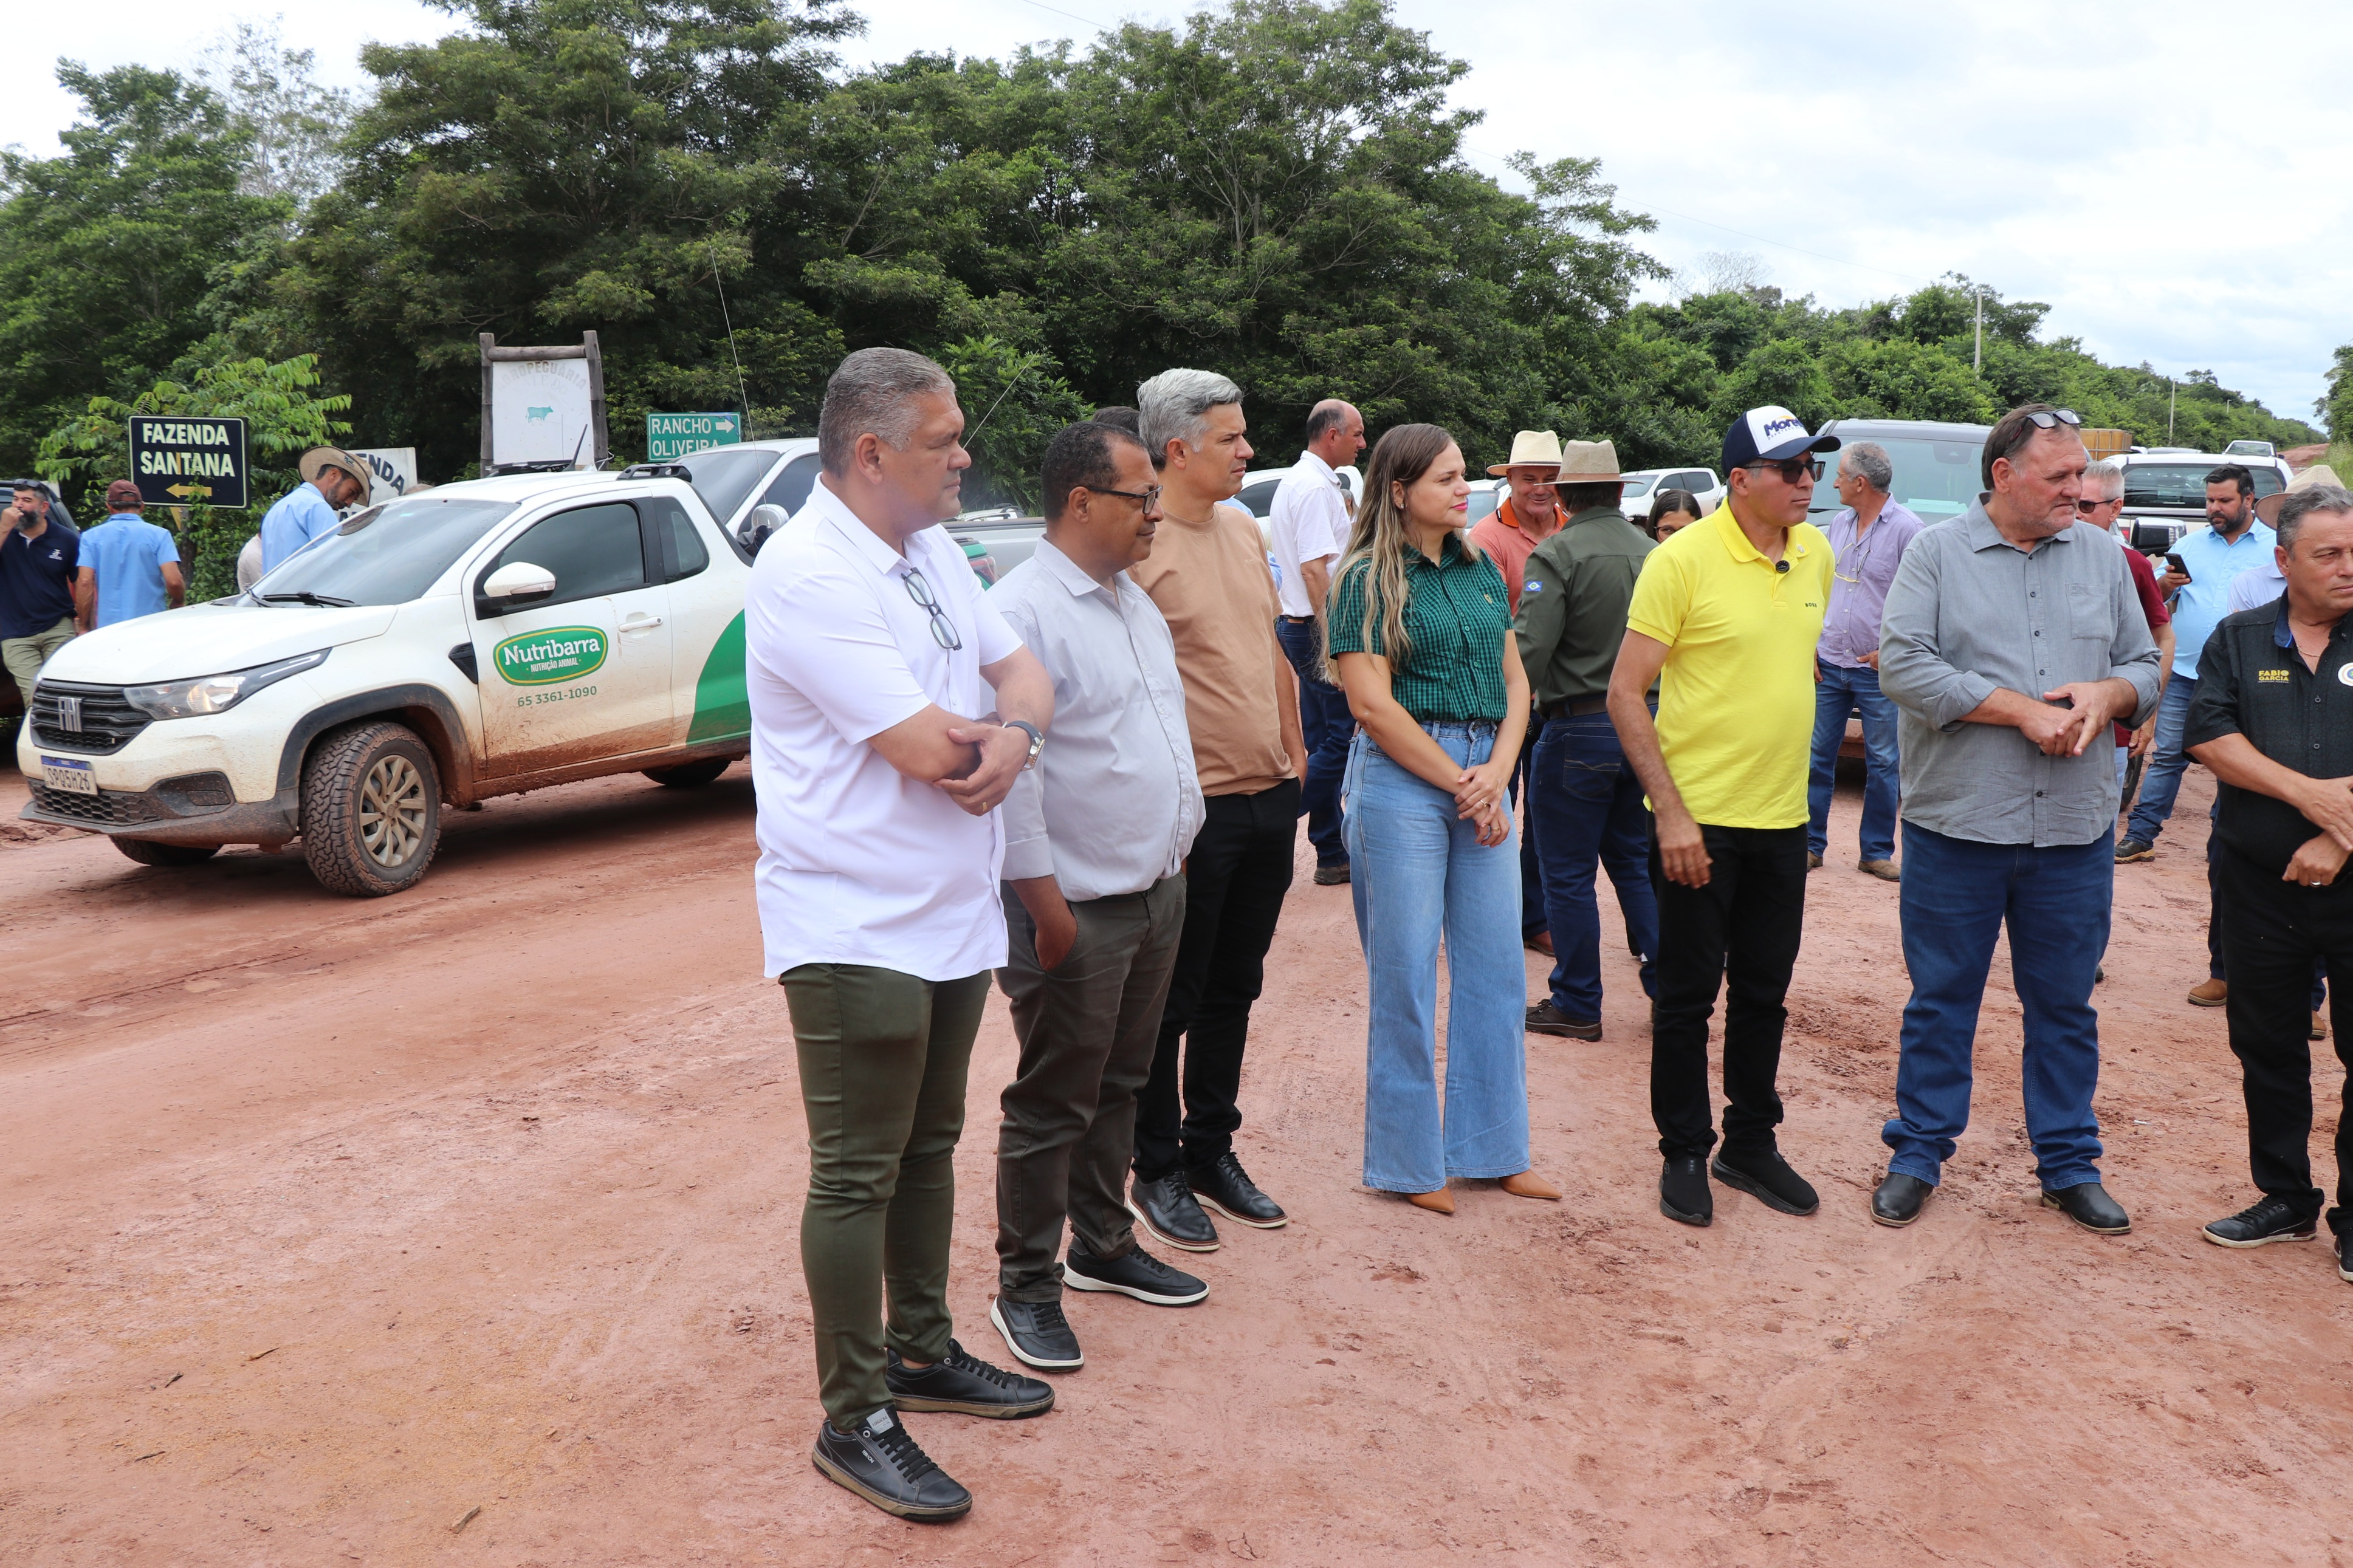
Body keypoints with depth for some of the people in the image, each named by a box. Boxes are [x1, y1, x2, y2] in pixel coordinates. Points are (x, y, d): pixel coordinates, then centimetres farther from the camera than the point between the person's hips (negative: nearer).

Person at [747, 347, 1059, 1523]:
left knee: (928, 1149, 20)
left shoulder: (931, 554, 10)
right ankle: (854, 1421, 14)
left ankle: (921, 1352, 36)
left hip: (954, 915, 9)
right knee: (857, 1178, 1)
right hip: (857, 929, -9)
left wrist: (1008, 736, -11)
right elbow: (928, 750, -24)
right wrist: (986, 737, -2)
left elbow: (1023, 672, 12)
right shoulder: (808, 576, -20)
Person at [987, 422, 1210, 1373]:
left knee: (1119, 1086, 20)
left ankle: (1102, 1245, 35)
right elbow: (1008, 772, -21)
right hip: (1079, 909, -9)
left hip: (1158, 891, 9)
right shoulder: (1023, 612, -18)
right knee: (1052, 1107, 3)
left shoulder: (1134, 602, 12)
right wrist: (1049, 911, -20)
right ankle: (1025, 1288, 16)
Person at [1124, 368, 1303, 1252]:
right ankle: (1158, 1171, 20)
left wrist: (1295, 760, 16)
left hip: (1268, 797, 7)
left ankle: (1212, 1151, 30)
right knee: (1172, 1002, 6)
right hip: (1195, 810, -7)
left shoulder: (1245, 531, 11)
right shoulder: (1139, 545, -14)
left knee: (1233, 991, 17)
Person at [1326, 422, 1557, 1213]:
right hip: (1401, 777, -6)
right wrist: (1458, 784, -10)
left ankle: (1491, 1147, 21)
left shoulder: (1480, 571, 13)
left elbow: (1515, 684, 11)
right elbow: (1373, 705, -12)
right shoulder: (1368, 580, -5)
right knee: (1407, 971, 1)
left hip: (1483, 776, 6)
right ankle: (1411, 1159, 14)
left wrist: (1497, 774, -5)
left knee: (1495, 963, 9)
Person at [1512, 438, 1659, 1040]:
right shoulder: (1651, 552, 5)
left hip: (1579, 729, -6)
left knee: (1568, 876, 5)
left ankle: (1577, 1005, 12)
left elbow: (1527, 652, -21)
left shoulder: (1556, 556, -14)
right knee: (1635, 862, 20)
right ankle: (1667, 986, 21)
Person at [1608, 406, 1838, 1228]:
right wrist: (1671, 812, -19)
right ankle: (1683, 1156, 20)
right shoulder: (1682, 559, -15)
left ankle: (1751, 1144, 30)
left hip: (1781, 819, 6)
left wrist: (1784, 776, 16)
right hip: (1698, 820, -6)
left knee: (1764, 991, 15)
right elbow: (1625, 693, -15)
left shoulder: (1815, 554, 5)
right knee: (1688, 994, 6)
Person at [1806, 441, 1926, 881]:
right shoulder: (1839, 524, 11)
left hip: (1878, 669, -5)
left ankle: (1876, 853, 12)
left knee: (1882, 763, 3)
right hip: (1828, 664, 5)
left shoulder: (1907, 528, -8)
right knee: (1818, 755, 5)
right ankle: (1810, 844, 14)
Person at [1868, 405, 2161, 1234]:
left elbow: (2144, 667, 14)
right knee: (1941, 1000, 8)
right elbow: (1903, 665, -12)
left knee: (2065, 1004, 11)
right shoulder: (1936, 553, -1)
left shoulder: (2103, 558, 10)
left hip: (2075, 830, 3)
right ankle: (1917, 1154, 21)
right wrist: (2022, 708, -15)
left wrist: (2107, 694, -10)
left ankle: (2070, 1165, 25)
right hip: (1956, 824, -3)